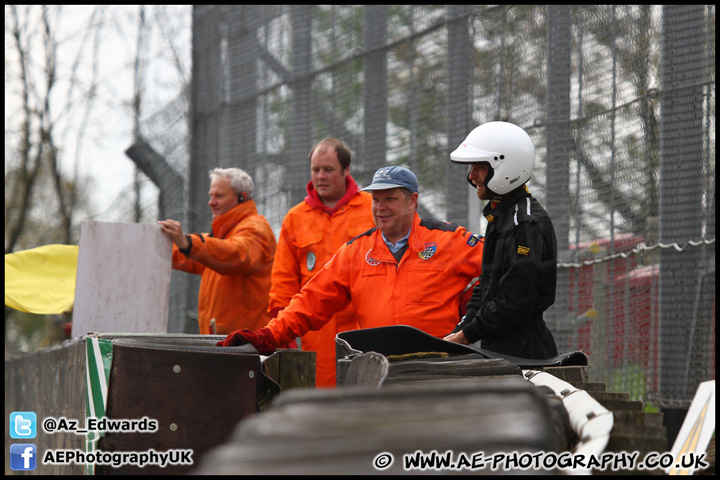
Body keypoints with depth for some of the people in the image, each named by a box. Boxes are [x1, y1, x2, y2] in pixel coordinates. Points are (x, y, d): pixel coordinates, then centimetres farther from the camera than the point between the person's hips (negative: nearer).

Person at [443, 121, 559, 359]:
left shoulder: (528, 225, -14)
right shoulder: (500, 217, 19)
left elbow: (515, 304, -19)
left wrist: (465, 335, -12)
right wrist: (457, 332, 10)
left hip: (523, 352, -9)